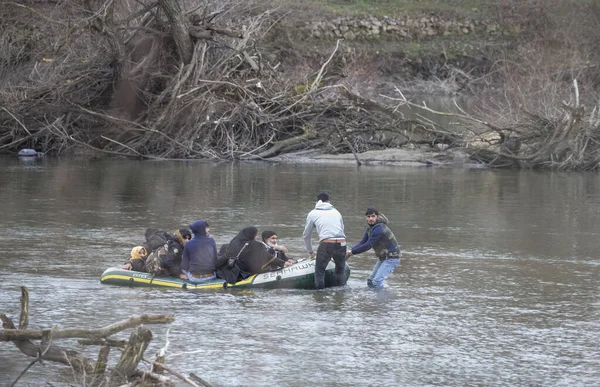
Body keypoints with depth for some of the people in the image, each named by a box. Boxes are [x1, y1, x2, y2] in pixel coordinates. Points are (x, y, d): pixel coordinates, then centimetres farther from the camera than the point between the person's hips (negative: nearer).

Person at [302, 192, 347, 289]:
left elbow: (306, 235, 22)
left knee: (319, 271, 12)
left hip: (326, 244, -3)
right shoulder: (336, 212, 24)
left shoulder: (313, 214, 17)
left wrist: (310, 252, 37)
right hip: (341, 243, 3)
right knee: (340, 271, 21)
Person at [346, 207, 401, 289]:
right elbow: (362, 242, 3)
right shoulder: (370, 228, 7)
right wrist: (350, 251, -13)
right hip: (383, 258, 10)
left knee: (377, 282, -20)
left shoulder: (379, 228, -24)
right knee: (370, 282, 12)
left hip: (392, 258, -10)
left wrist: (351, 252, -21)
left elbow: (368, 245, -26)